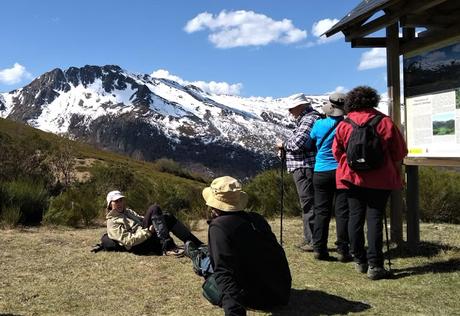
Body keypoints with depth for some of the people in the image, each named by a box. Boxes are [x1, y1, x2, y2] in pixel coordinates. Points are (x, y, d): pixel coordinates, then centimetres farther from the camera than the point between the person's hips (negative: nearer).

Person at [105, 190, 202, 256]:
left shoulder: (127, 212, 25)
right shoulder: (112, 222, -2)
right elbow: (128, 241, -13)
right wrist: (148, 232, -22)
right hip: (140, 246, -8)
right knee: (154, 209, -21)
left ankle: (198, 244, -13)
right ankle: (168, 248, -31)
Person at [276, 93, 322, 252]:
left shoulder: (309, 119, -13)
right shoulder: (305, 119, 20)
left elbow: (297, 143, -22)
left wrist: (283, 144, -5)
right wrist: (286, 148, 8)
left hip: (305, 168, -11)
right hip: (303, 168, 11)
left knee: (308, 204, -6)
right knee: (307, 204, 15)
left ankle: (313, 241, -1)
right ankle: (309, 239, 23)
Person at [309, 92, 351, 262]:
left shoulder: (319, 124, -2)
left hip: (321, 173, 2)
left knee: (321, 211, 7)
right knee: (342, 212, 2)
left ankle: (319, 249, 8)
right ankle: (342, 250, 4)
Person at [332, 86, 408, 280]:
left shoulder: (344, 125, -1)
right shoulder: (385, 122, -4)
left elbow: (337, 152, 7)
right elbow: (399, 152, 1)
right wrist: (394, 170, 19)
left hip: (351, 178, 2)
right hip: (380, 179, -1)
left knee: (355, 217, 10)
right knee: (375, 218, 0)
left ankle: (359, 261, 17)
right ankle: (374, 265, -2)